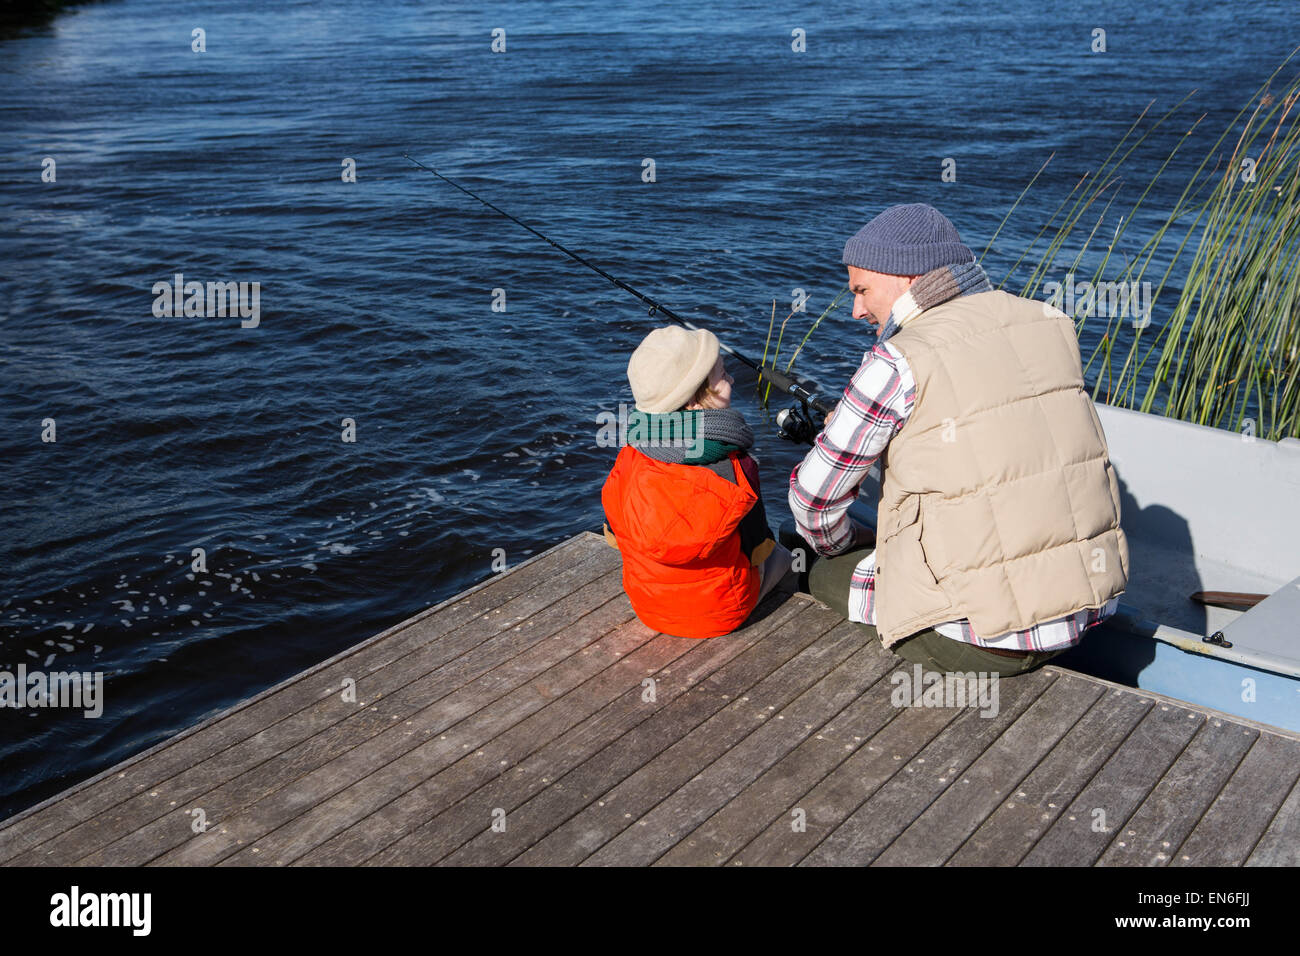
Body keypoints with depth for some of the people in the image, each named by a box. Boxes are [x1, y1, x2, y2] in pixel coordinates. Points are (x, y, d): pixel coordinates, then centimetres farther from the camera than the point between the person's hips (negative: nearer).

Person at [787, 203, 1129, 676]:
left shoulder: (899, 363, -14)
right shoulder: (1047, 324, 5)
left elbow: (814, 494, -4)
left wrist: (837, 547, 19)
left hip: (988, 641, -7)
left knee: (822, 570, 14)